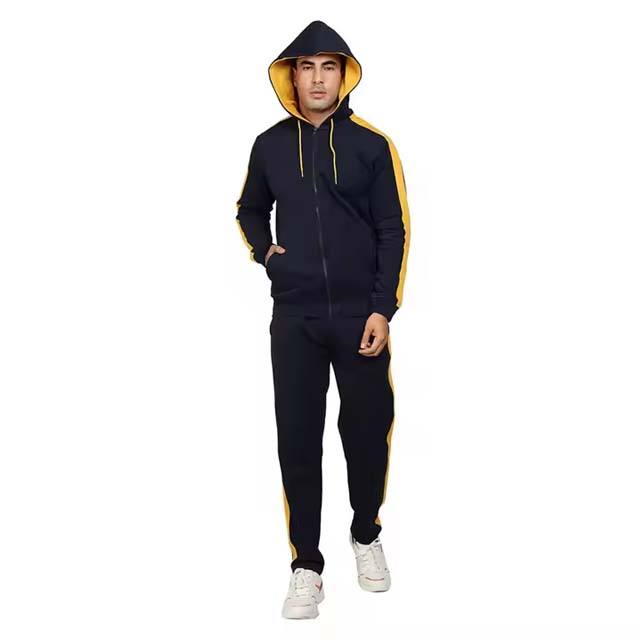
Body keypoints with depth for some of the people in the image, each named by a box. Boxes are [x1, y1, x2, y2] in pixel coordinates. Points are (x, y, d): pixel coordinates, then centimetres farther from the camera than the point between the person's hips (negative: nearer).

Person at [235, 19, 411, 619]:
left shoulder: (371, 143, -1)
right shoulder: (270, 145, 5)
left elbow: (393, 230, -2)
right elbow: (250, 210, 21)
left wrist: (383, 309, -9)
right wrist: (263, 250, 1)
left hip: (361, 314, -1)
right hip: (294, 316, 1)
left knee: (367, 429, 7)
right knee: (297, 436, 1)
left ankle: (366, 536, 31)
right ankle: (306, 566, 12)